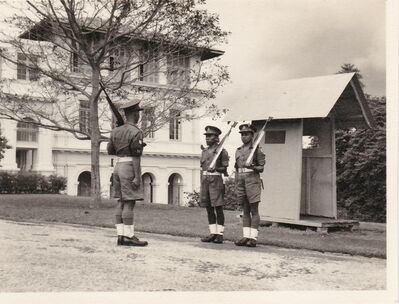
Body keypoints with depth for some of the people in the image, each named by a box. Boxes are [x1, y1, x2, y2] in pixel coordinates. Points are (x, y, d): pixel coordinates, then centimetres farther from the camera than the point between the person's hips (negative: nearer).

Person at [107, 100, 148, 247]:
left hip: (119, 166, 8)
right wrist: (137, 177, -19)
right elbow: (136, 156, -17)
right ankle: (129, 237, -7)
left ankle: (121, 236, 6)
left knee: (121, 203, 7)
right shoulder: (136, 132, -12)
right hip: (130, 168, -8)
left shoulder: (116, 131, 12)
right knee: (129, 203, -7)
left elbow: (110, 151, 18)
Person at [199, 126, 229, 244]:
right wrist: (202, 185, 15)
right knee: (209, 208, 7)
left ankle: (220, 234, -1)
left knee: (218, 207, -5)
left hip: (216, 180, -6)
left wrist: (215, 169, -22)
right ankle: (212, 233, 13)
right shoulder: (204, 151, 17)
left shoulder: (221, 151, -2)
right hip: (205, 180, 6)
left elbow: (225, 169, -3)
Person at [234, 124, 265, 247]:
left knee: (254, 210, -4)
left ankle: (253, 238, -3)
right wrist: (236, 186, 15)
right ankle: (246, 237, 8)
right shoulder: (239, 151, 16)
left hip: (252, 180, -6)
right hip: (241, 181, 6)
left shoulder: (257, 149, -1)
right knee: (245, 211, 7)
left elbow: (262, 168, -3)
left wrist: (253, 167, -23)